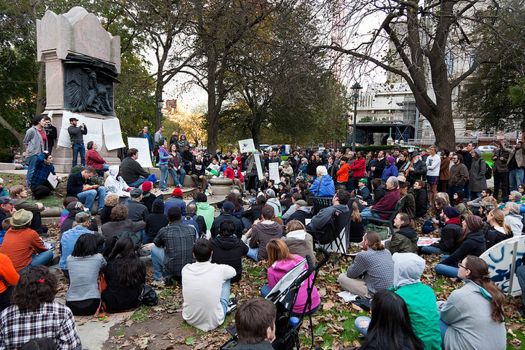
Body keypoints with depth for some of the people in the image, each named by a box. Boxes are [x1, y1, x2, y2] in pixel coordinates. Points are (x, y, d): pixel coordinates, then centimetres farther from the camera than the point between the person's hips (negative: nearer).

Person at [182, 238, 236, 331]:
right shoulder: (219, 269, -17)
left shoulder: (185, 269, -11)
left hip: (190, 319, 3)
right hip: (213, 321, -3)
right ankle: (226, 306, 31)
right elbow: (233, 272, 8)